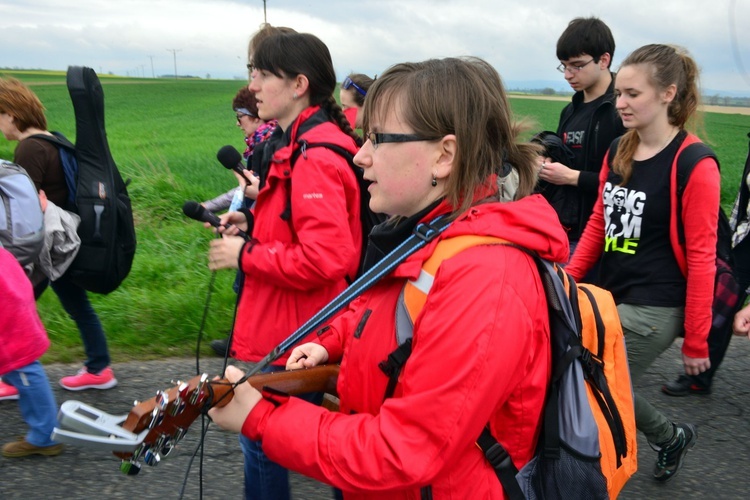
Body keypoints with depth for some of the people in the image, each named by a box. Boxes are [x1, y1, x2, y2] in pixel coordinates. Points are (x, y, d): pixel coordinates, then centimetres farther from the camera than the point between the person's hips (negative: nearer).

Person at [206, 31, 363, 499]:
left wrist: (245, 254, -18)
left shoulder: (314, 156, -22)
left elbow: (323, 259, -29)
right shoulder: (298, 142, 11)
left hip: (293, 337, -10)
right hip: (297, 329, 10)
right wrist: (254, 222, 6)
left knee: (262, 441, 5)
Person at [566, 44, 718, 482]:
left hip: (655, 309, -7)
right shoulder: (619, 151, 6)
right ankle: (672, 437, 38)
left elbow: (702, 258, -13)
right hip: (611, 296, 7)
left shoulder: (693, 165, -14)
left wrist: (696, 342, -10)